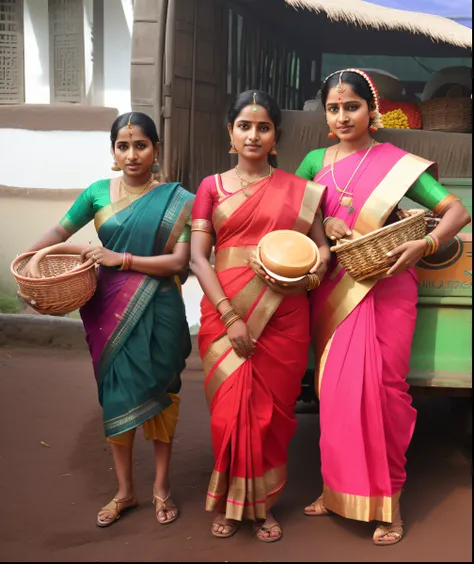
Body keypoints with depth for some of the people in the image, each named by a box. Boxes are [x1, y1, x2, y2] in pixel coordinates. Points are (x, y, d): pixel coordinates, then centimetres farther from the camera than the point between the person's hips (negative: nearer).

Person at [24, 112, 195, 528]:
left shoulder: (175, 199, -6)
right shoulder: (98, 192, 1)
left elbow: (178, 262, -12)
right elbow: (60, 232, 10)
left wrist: (122, 259, -20)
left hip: (156, 312, -2)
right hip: (110, 310, 2)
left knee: (158, 393, 10)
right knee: (116, 395, 10)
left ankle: (162, 487, 28)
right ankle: (124, 491, 27)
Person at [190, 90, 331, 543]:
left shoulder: (299, 190, 8)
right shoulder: (212, 187, 6)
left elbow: (323, 246, 10)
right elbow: (198, 257, -2)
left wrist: (313, 273, -14)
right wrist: (230, 316, -12)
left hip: (282, 317, 0)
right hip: (225, 314, 0)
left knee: (272, 411, 5)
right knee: (231, 409, 2)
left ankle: (262, 504, 25)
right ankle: (230, 503, 23)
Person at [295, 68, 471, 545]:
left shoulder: (398, 163, -3)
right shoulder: (316, 161, 8)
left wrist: (425, 245, -24)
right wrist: (322, 222, -3)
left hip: (384, 287, -3)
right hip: (331, 288, 4)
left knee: (382, 389, -3)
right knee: (334, 390, 7)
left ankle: (388, 500, 9)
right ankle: (338, 488, 23)